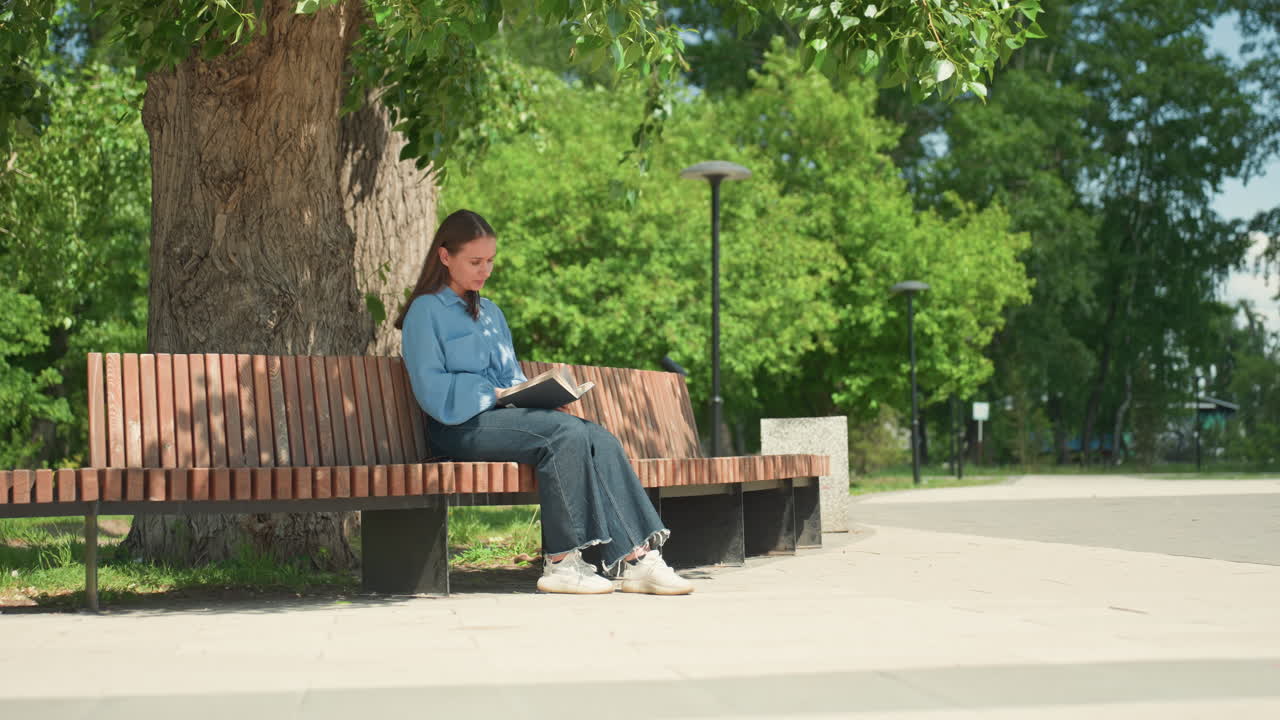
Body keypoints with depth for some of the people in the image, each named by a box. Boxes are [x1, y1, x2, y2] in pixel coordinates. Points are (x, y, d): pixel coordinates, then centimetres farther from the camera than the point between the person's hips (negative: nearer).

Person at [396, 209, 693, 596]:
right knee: (566, 434, -31)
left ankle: (636, 558, -30)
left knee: (600, 439, -19)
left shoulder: (490, 312, 27)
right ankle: (561, 562, -29)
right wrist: (495, 395, -14)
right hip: (462, 426, -7)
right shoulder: (426, 311, 1)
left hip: (503, 416, 7)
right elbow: (433, 393, -9)